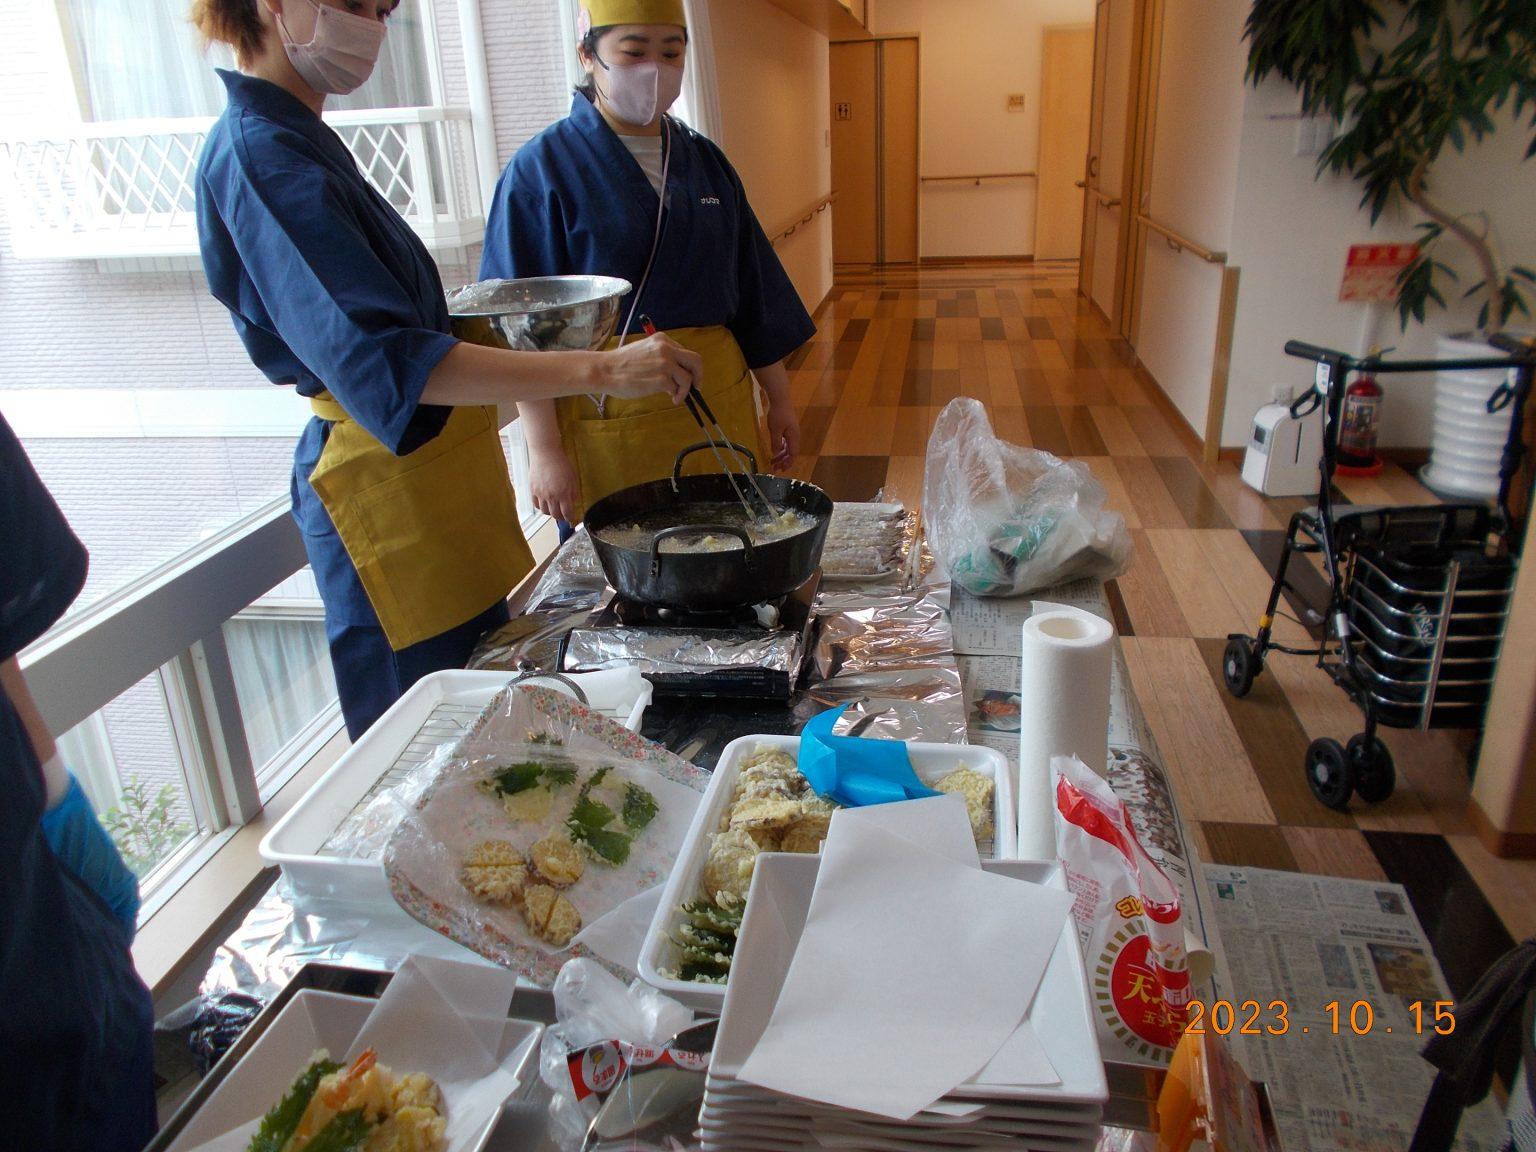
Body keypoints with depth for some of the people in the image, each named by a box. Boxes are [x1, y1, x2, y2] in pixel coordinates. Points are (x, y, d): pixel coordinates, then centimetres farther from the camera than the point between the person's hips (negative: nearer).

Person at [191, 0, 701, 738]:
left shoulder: (297, 142, 14)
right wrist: (599, 370, -37)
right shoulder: (260, 157, -17)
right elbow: (380, 357, -30)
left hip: (432, 475, 10)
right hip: (384, 490, -10)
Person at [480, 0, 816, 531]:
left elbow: (754, 292, 14)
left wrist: (779, 399, 12)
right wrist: (544, 449, -13)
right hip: (608, 420, -4)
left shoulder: (705, 161, 11)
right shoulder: (543, 169, -4)